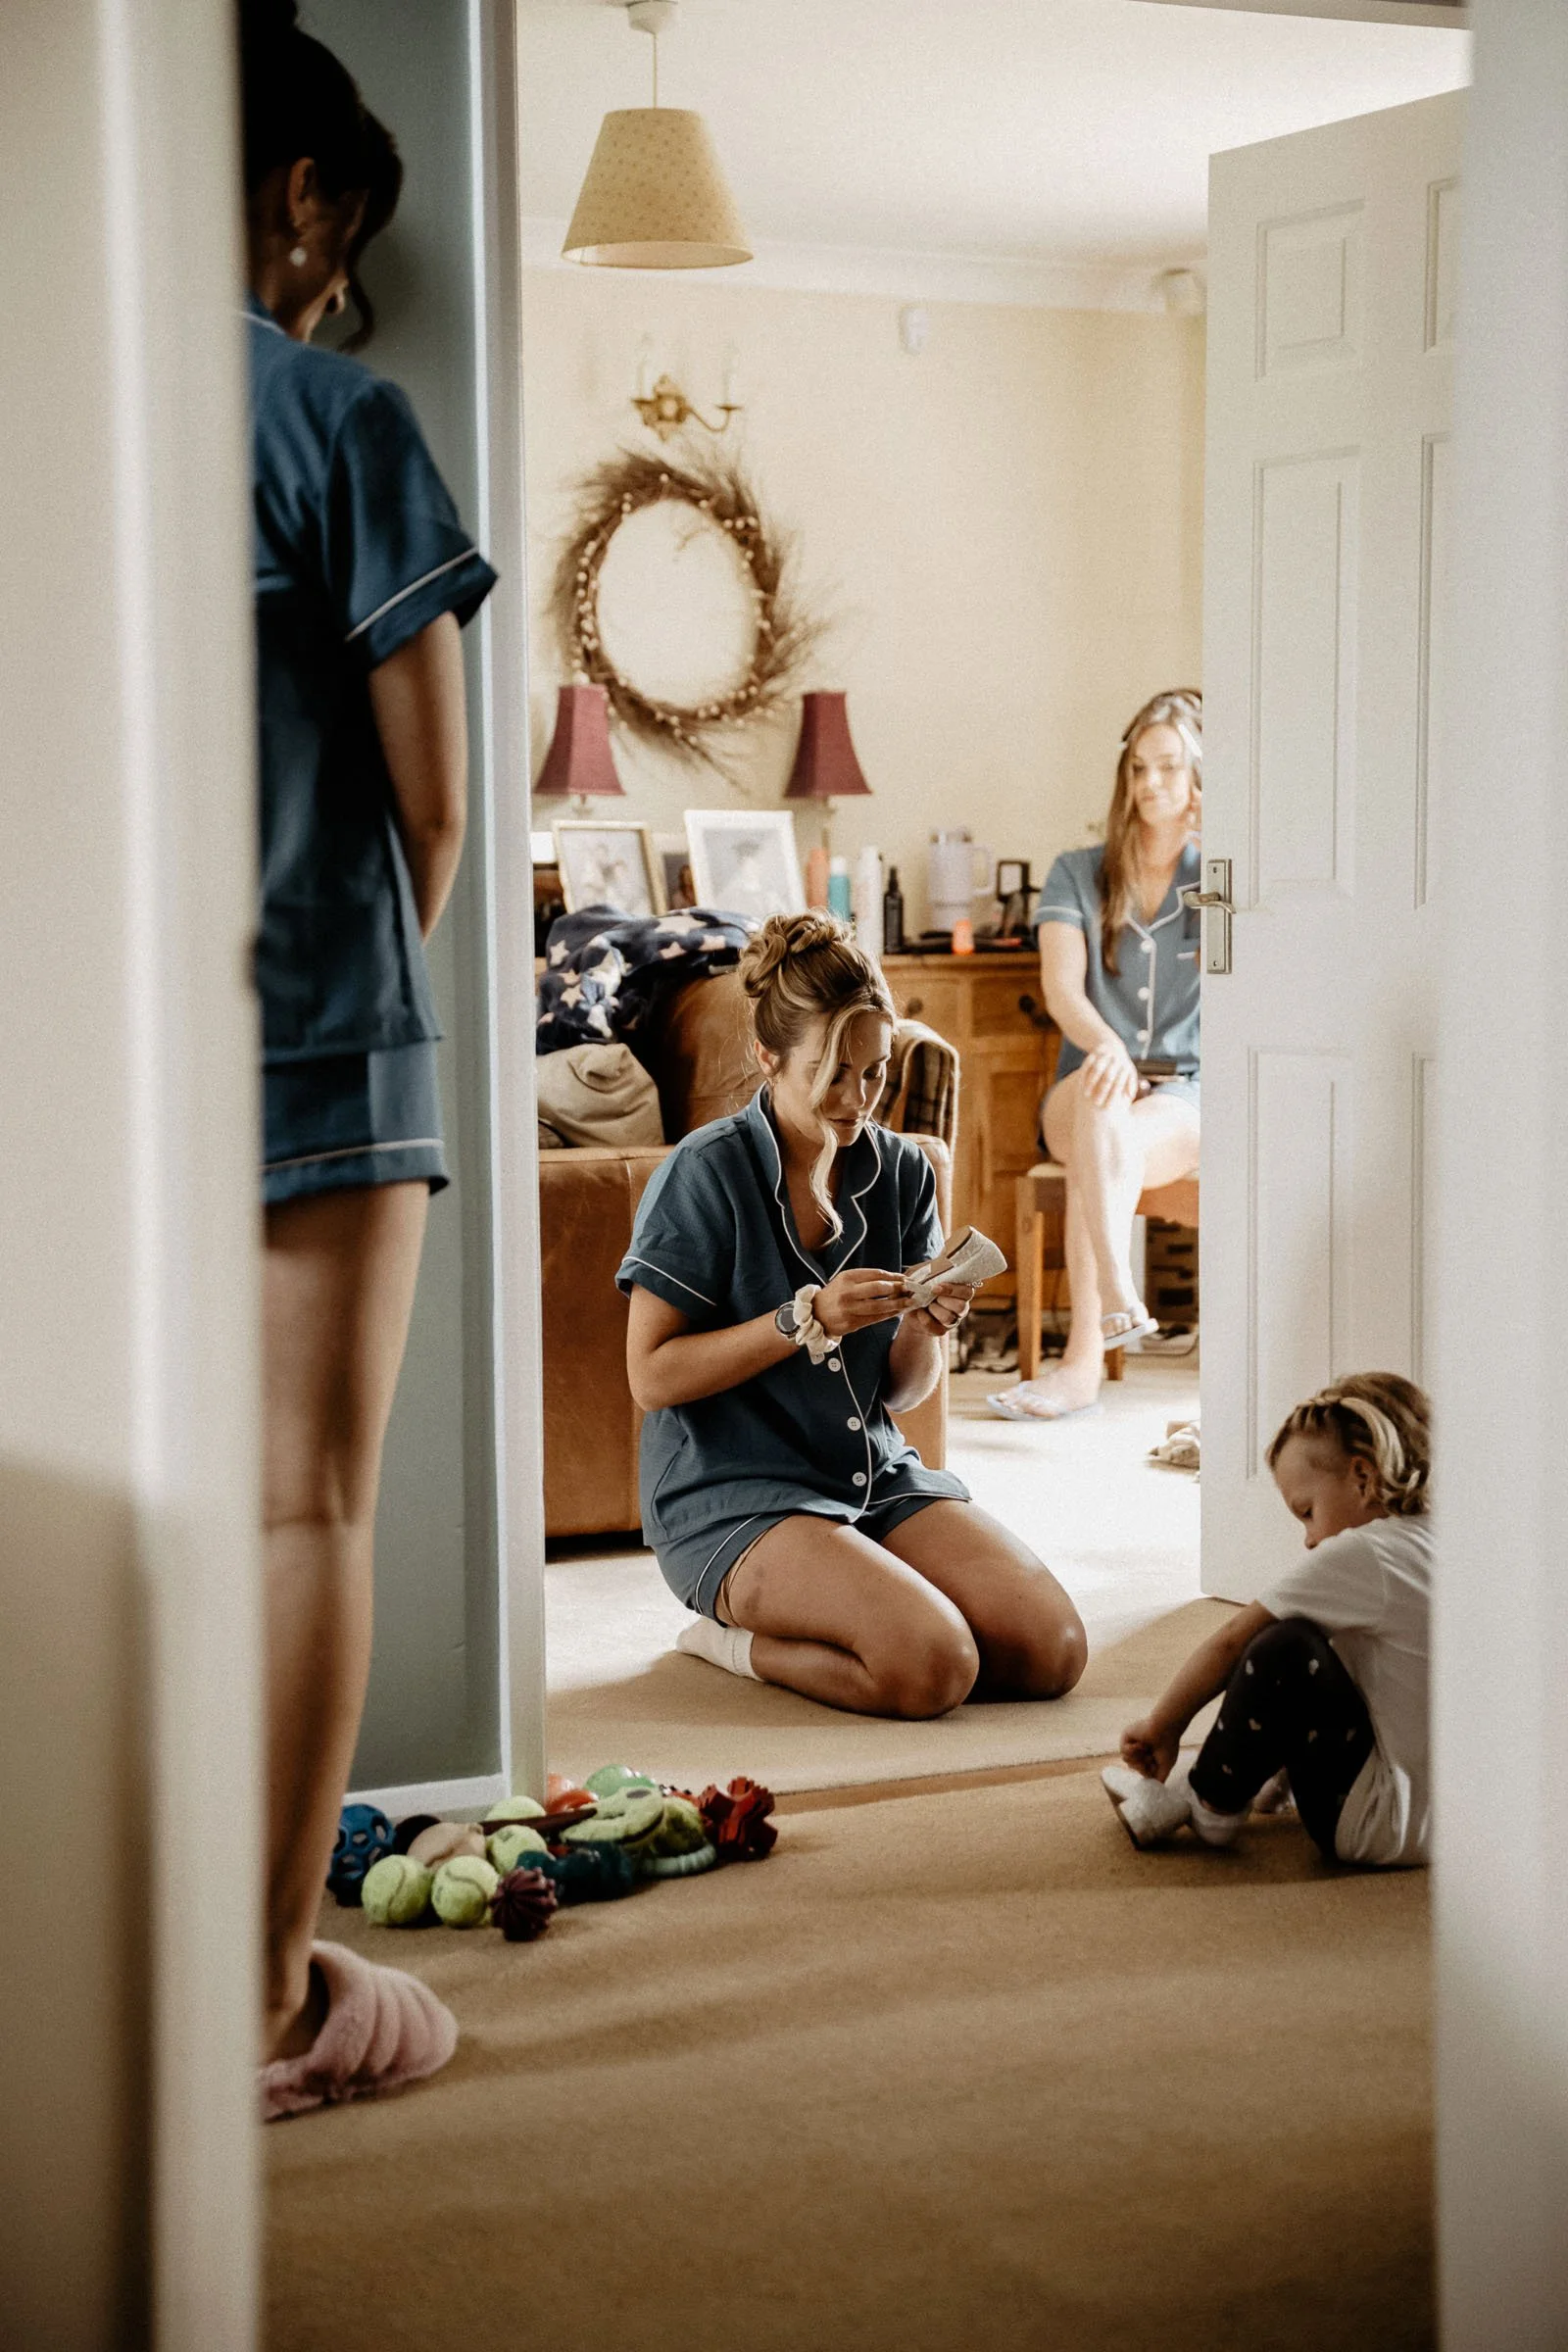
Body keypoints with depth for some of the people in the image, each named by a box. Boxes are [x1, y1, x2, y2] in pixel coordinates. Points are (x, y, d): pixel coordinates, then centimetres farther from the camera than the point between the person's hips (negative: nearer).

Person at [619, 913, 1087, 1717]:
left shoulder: (902, 1170, 6)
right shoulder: (706, 1173, -10)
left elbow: (902, 1387, 11)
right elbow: (651, 1375, -12)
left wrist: (929, 1327, -12)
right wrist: (806, 1320, -21)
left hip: (878, 1473, 7)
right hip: (735, 1496, -6)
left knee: (1053, 1651, -13)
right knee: (931, 1666, -28)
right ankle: (730, 1638, 0)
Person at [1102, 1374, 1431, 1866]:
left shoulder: (1362, 1556, -15)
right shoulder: (1429, 1545, 11)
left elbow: (1231, 1642, -10)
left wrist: (1162, 1725, 2)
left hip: (1394, 1823, -10)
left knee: (1283, 1651, -18)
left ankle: (1210, 1803, -1)